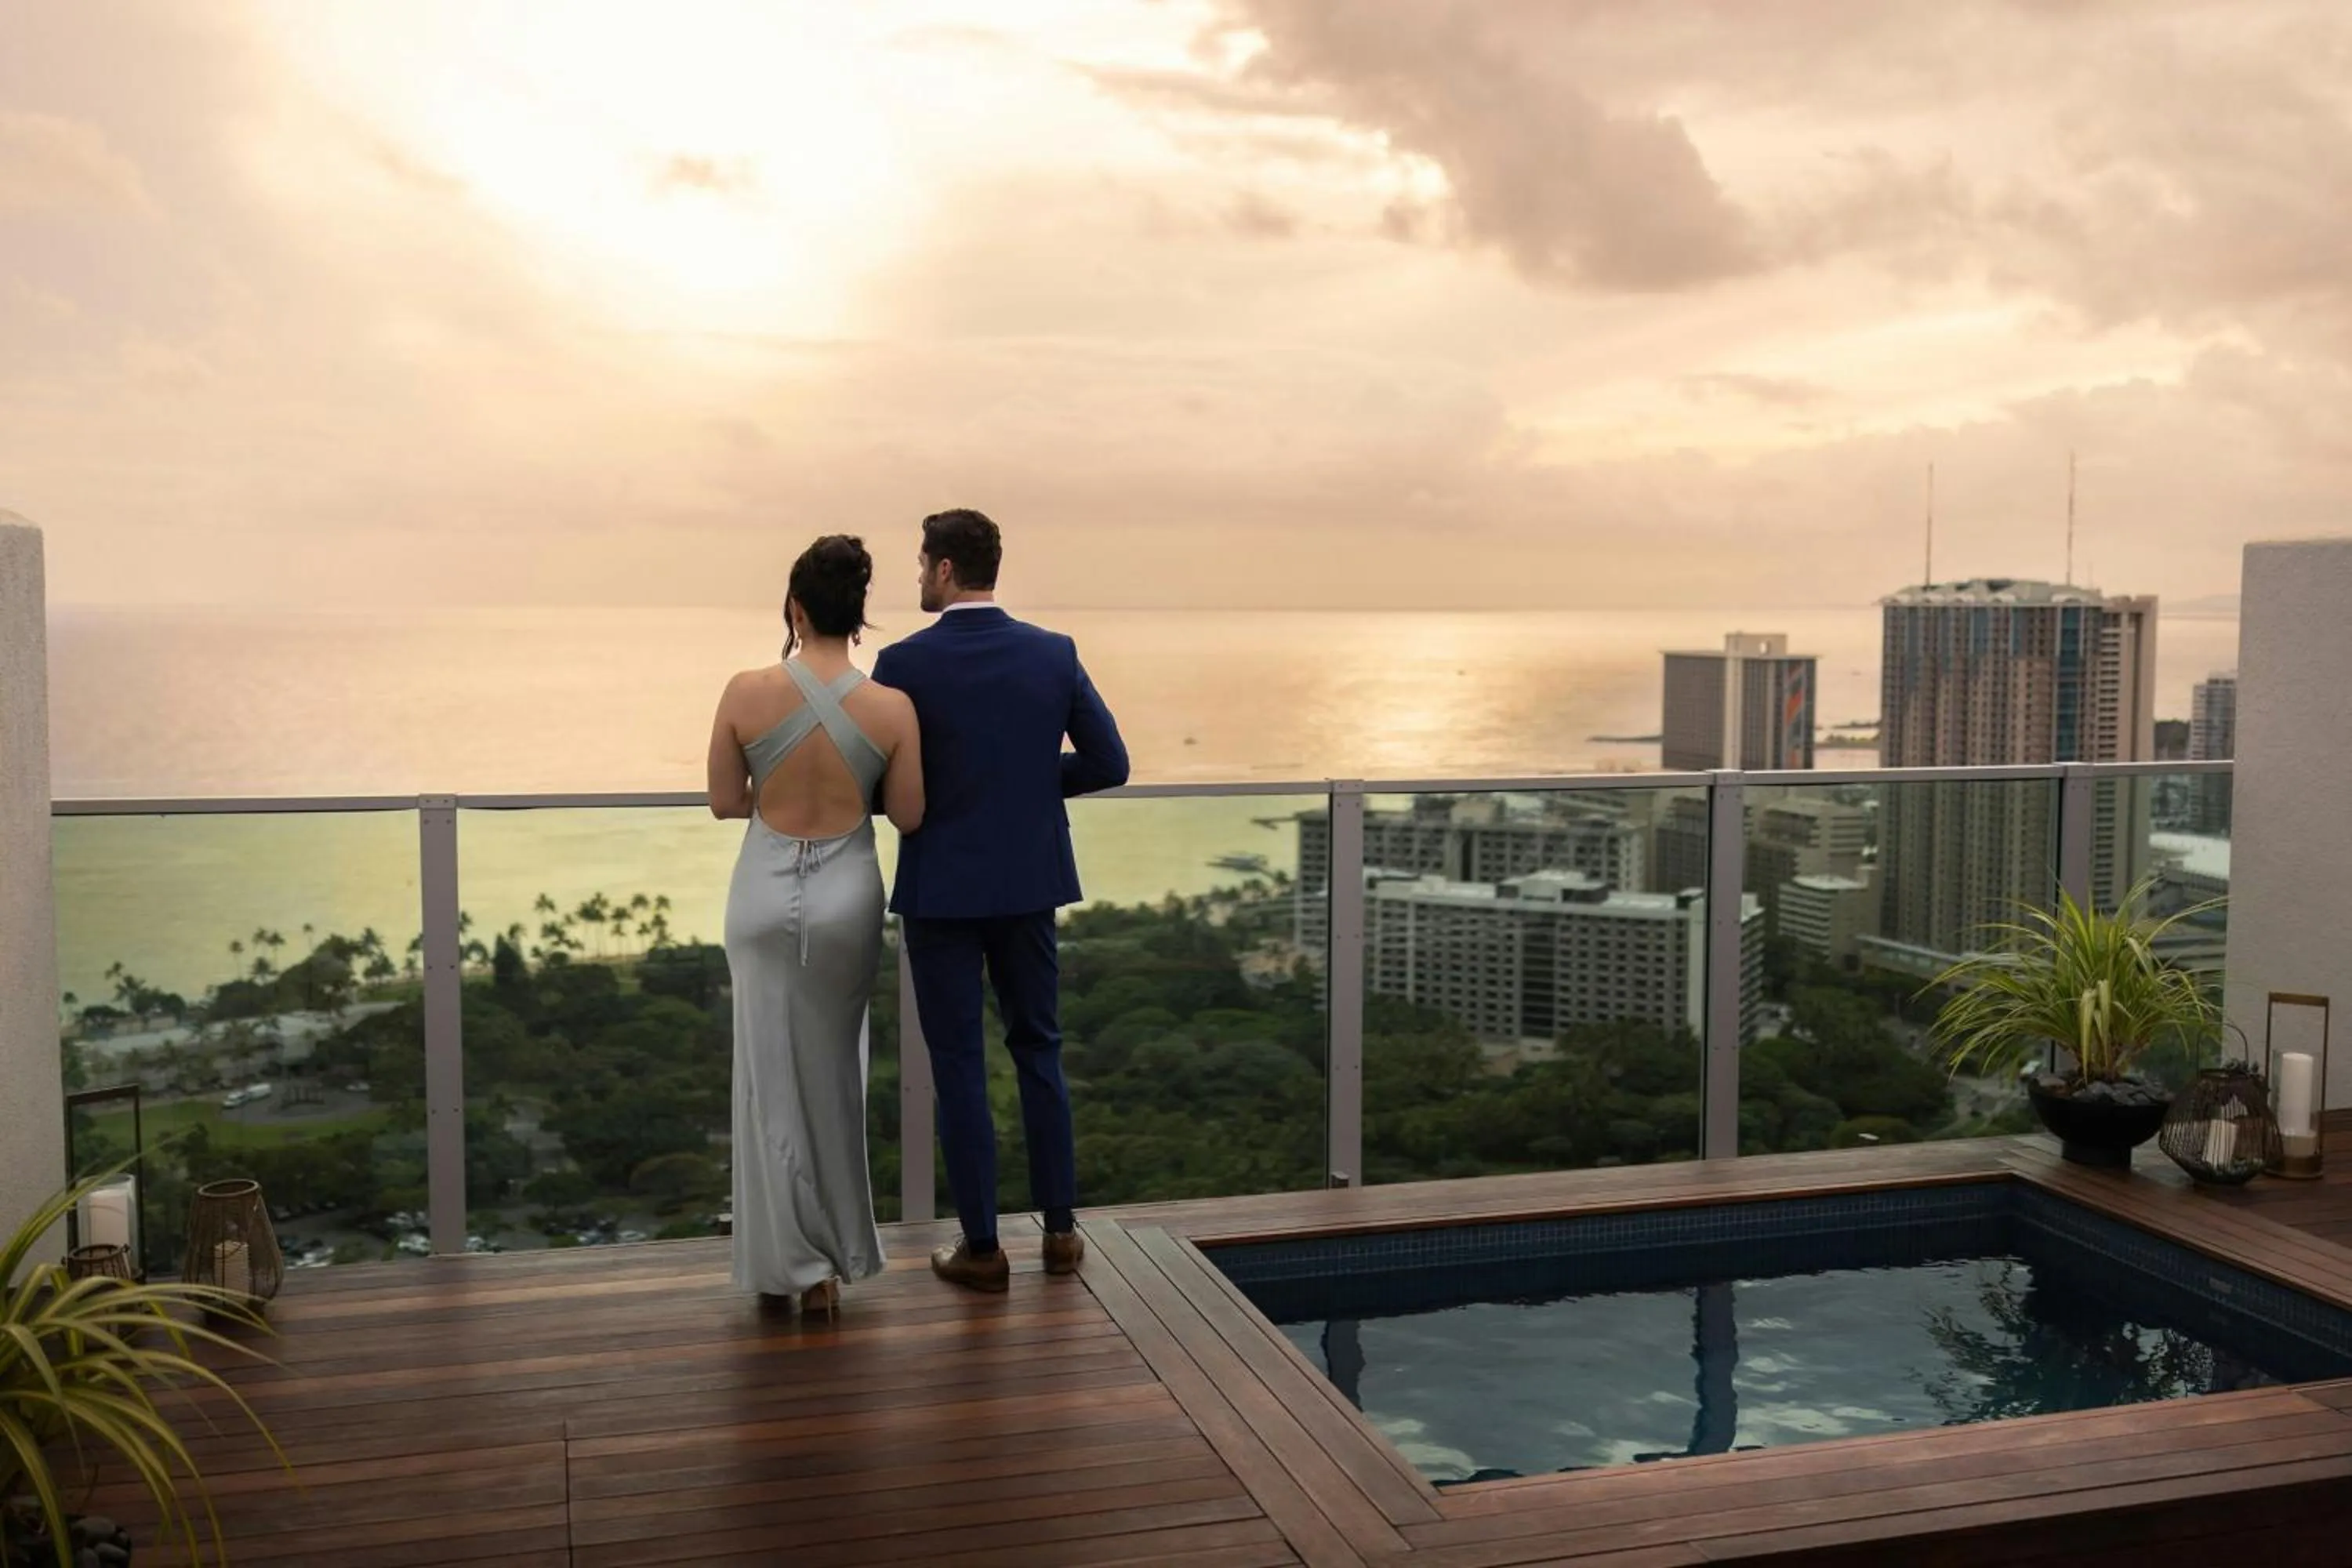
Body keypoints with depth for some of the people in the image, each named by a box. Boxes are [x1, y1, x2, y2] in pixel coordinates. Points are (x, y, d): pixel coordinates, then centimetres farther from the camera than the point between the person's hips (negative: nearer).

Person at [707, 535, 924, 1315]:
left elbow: (724, 803, -2)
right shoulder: (891, 707, -10)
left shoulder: (746, 693, -11)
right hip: (846, 895, 1)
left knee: (772, 1075, 11)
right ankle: (830, 1256, 24)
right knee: (832, 1073, 17)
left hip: (765, 892, -1)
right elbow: (908, 817, -3)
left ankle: (787, 1259, 16)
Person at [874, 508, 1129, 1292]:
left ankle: (982, 1247, 11)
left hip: (942, 888, -3)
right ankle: (1059, 1228, 21)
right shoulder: (1054, 654, -1)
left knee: (960, 1065, 6)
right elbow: (1109, 763, 0)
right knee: (1039, 1051, 16)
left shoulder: (905, 664, -12)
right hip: (1029, 882, 4)